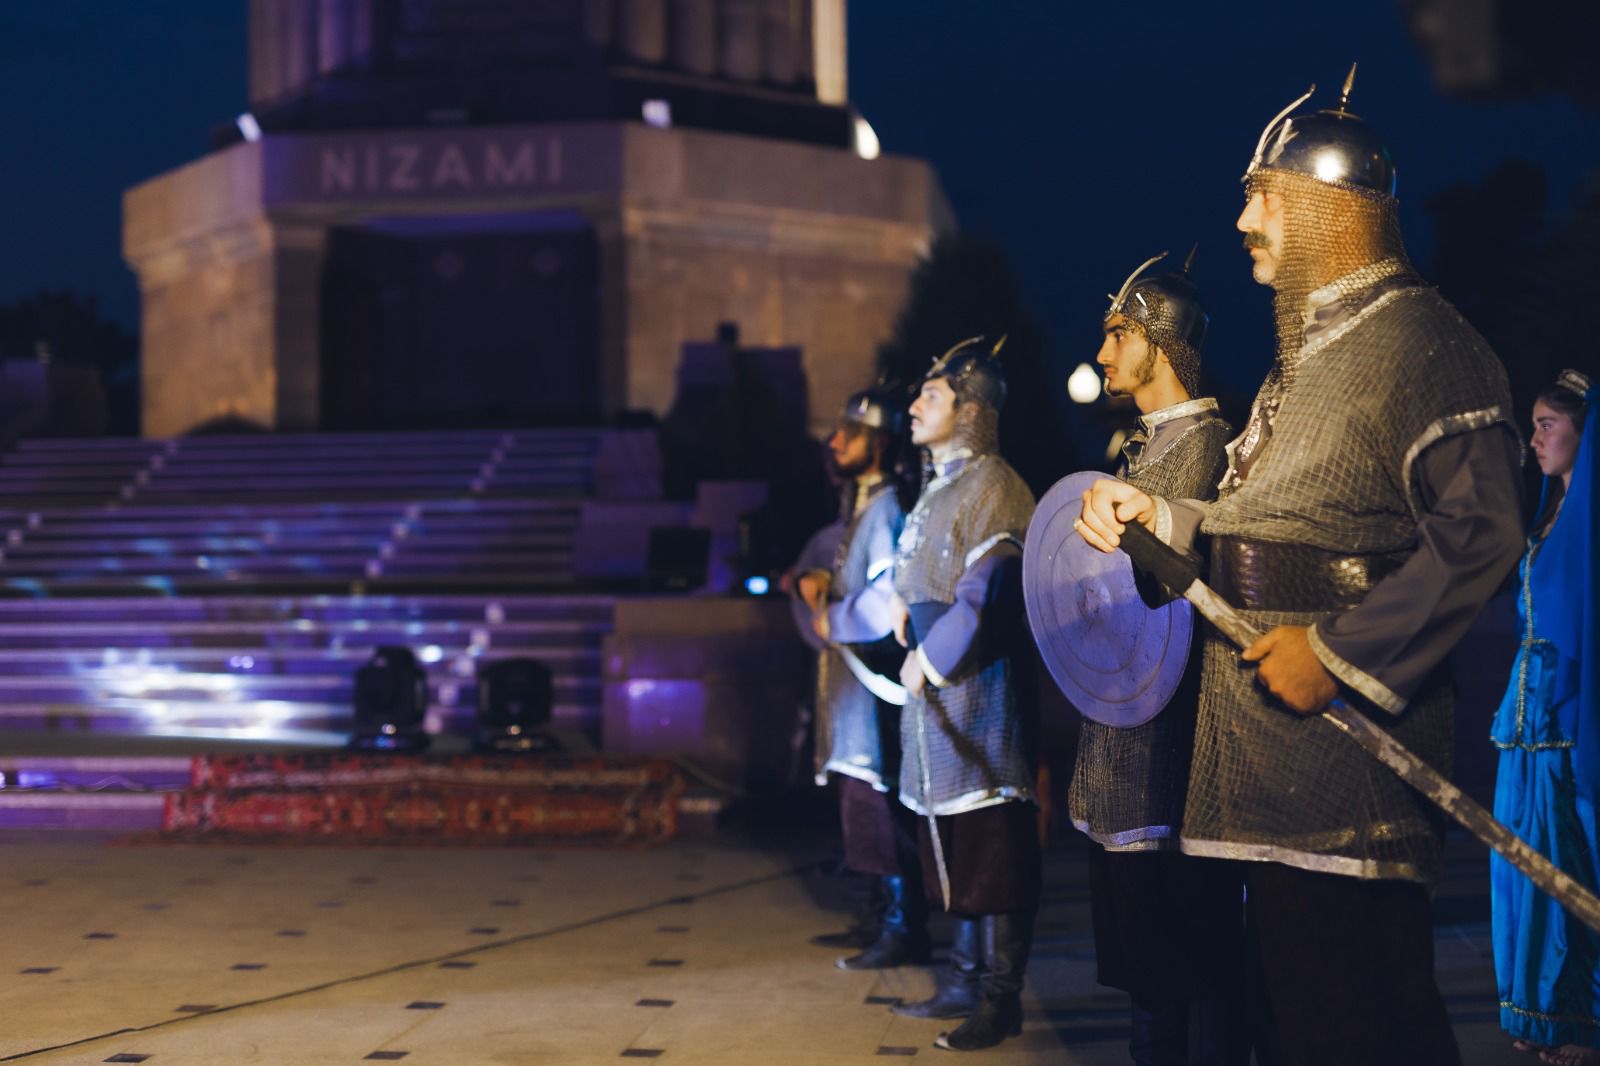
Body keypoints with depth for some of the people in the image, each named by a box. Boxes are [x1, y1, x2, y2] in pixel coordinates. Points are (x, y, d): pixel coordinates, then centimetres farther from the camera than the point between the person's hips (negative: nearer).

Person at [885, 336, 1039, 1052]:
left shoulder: (993, 488, -13)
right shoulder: (940, 486, 17)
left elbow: (987, 596, -21)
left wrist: (929, 659, -14)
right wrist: (906, 606, 10)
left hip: (978, 693, -10)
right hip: (936, 695, 10)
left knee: (990, 848, -5)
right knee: (950, 848, 14)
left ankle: (1000, 998, 0)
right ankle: (966, 979, 23)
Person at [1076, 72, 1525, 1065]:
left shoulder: (1418, 340, -12)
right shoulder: (1308, 349, 20)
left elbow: (1481, 530, -22)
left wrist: (1339, 653, -22)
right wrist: (1155, 515, 14)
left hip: (1352, 753, -10)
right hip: (1278, 760, 10)